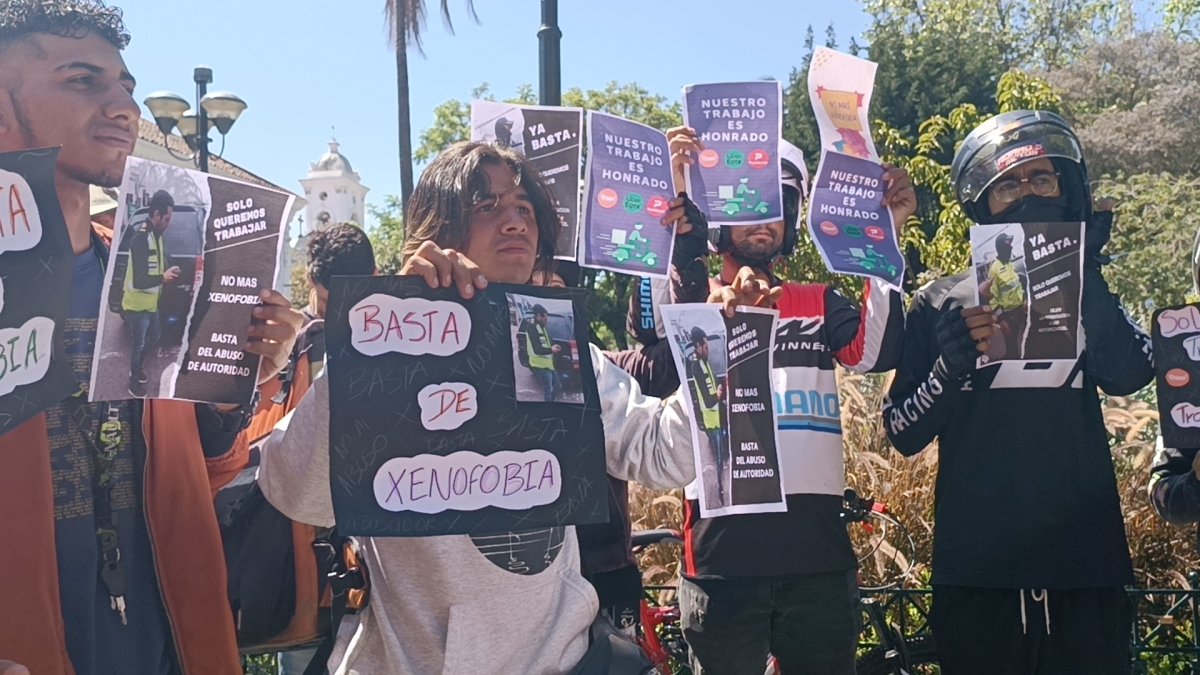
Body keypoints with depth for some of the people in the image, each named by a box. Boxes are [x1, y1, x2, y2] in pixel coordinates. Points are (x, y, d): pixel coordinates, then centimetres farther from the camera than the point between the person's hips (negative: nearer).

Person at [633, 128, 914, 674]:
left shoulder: (818, 305, 15)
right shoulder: (691, 302, 7)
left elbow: (876, 350, -4)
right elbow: (651, 325, -16)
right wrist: (670, 199, -25)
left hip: (817, 549, 3)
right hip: (724, 545, -3)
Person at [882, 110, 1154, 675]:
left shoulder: (1088, 295, 12)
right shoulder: (941, 303, 5)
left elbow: (1127, 376, -9)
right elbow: (903, 434, -1)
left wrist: (1086, 269, -13)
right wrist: (952, 364, -17)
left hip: (1085, 566, 2)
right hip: (977, 570, -1)